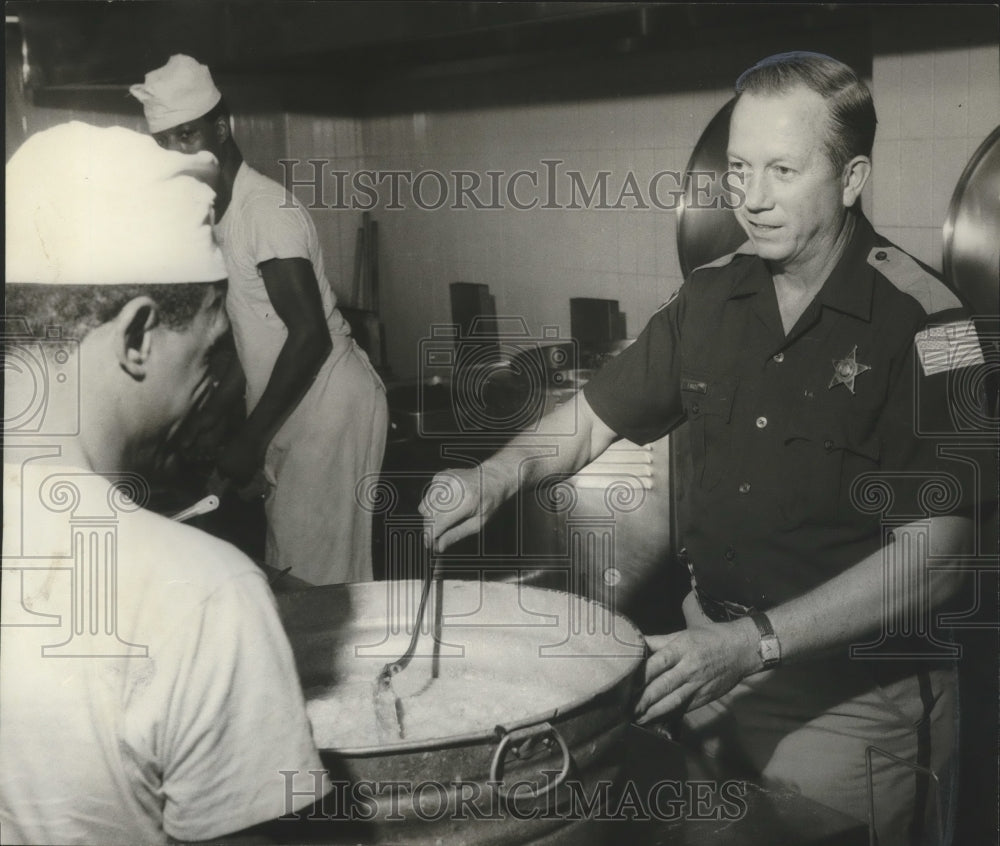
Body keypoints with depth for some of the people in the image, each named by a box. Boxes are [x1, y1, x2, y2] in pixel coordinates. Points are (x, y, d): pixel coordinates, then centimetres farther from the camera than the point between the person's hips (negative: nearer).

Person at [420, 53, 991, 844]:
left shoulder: (921, 322, -17)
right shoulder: (713, 295, 0)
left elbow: (933, 554, -21)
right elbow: (597, 412, 9)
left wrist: (756, 642, -26)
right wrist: (499, 474, -10)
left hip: (851, 697, -5)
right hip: (712, 664, 5)